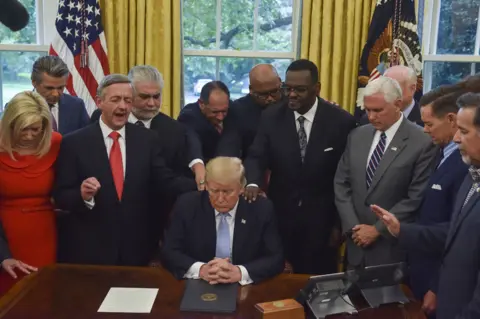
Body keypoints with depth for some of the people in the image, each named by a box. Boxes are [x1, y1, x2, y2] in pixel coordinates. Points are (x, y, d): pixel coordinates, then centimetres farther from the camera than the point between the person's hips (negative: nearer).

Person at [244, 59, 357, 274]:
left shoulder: (341, 121, -8)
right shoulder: (271, 117, -3)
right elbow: (256, 157, -4)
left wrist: (340, 223, -2)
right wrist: (253, 183, -27)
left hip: (321, 219, -1)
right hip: (279, 215, 2)